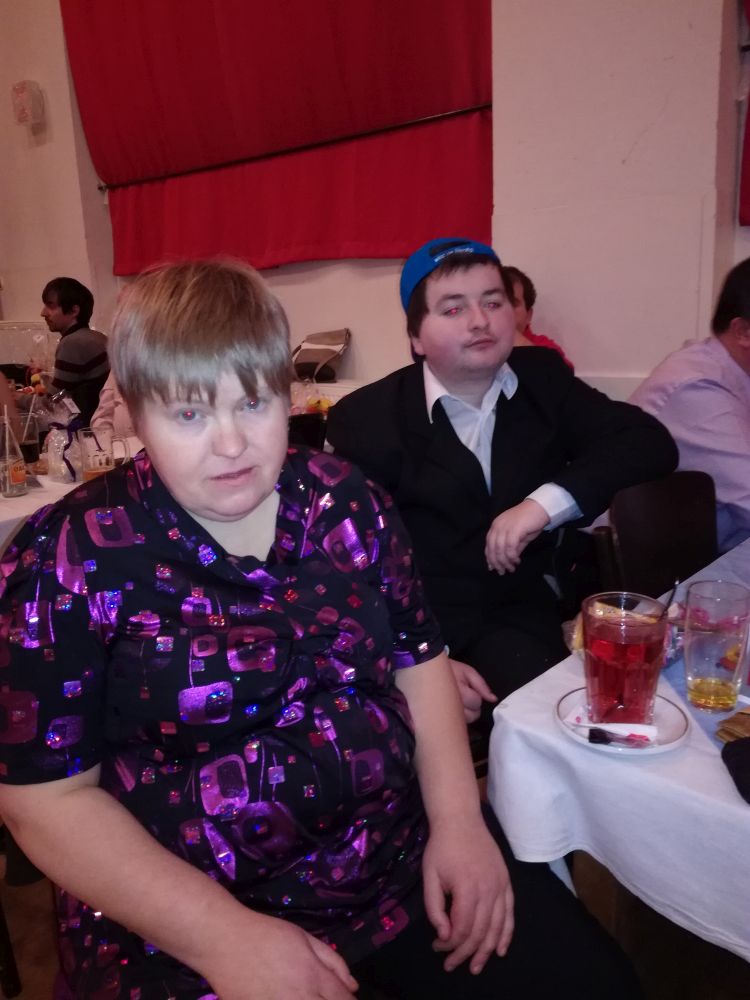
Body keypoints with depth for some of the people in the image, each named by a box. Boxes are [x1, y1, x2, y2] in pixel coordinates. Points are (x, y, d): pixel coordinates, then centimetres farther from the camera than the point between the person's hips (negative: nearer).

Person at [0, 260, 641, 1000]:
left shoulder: (344, 499, -1)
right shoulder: (70, 555, -12)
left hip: (410, 859, 3)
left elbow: (418, 659, 7)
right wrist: (224, 936, -18)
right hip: (185, 925, -2)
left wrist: (457, 815, -4)